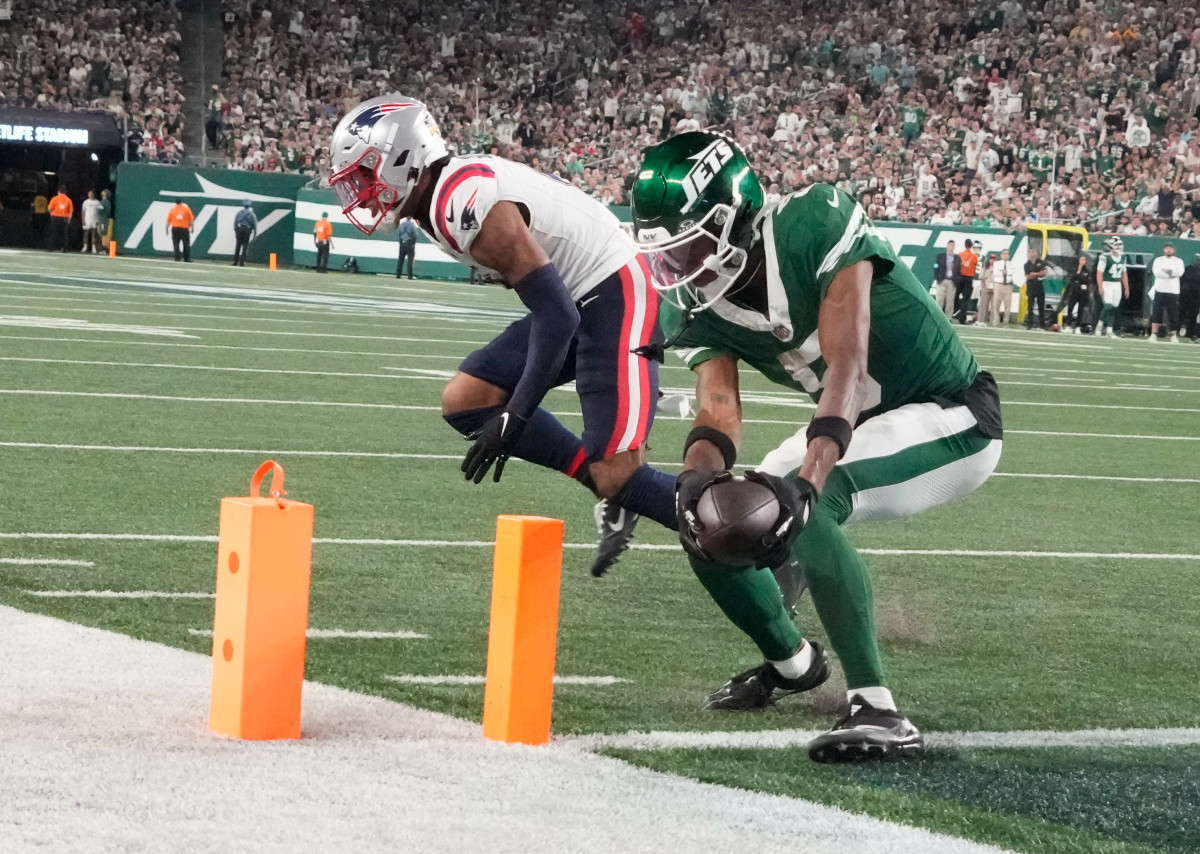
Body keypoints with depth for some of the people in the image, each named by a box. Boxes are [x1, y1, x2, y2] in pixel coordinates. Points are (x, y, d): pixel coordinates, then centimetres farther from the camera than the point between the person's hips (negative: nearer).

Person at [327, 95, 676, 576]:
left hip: (614, 298, -10)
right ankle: (612, 490, 8)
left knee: (616, 475, -17)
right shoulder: (441, 201, 6)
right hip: (575, 302, 10)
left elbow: (556, 313, -25)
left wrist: (514, 418, -23)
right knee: (465, 402, 5)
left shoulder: (469, 204, -24)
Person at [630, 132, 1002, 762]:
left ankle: (877, 712, -30)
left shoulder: (814, 228, -29)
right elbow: (719, 410, -18)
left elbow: (845, 370, -37)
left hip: (952, 423, -8)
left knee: (805, 505, -32)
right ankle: (790, 661, 31)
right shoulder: (694, 307, -8)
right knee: (714, 526, 1)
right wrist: (696, 478, -41)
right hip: (860, 426, 8)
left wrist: (806, 481, -49)